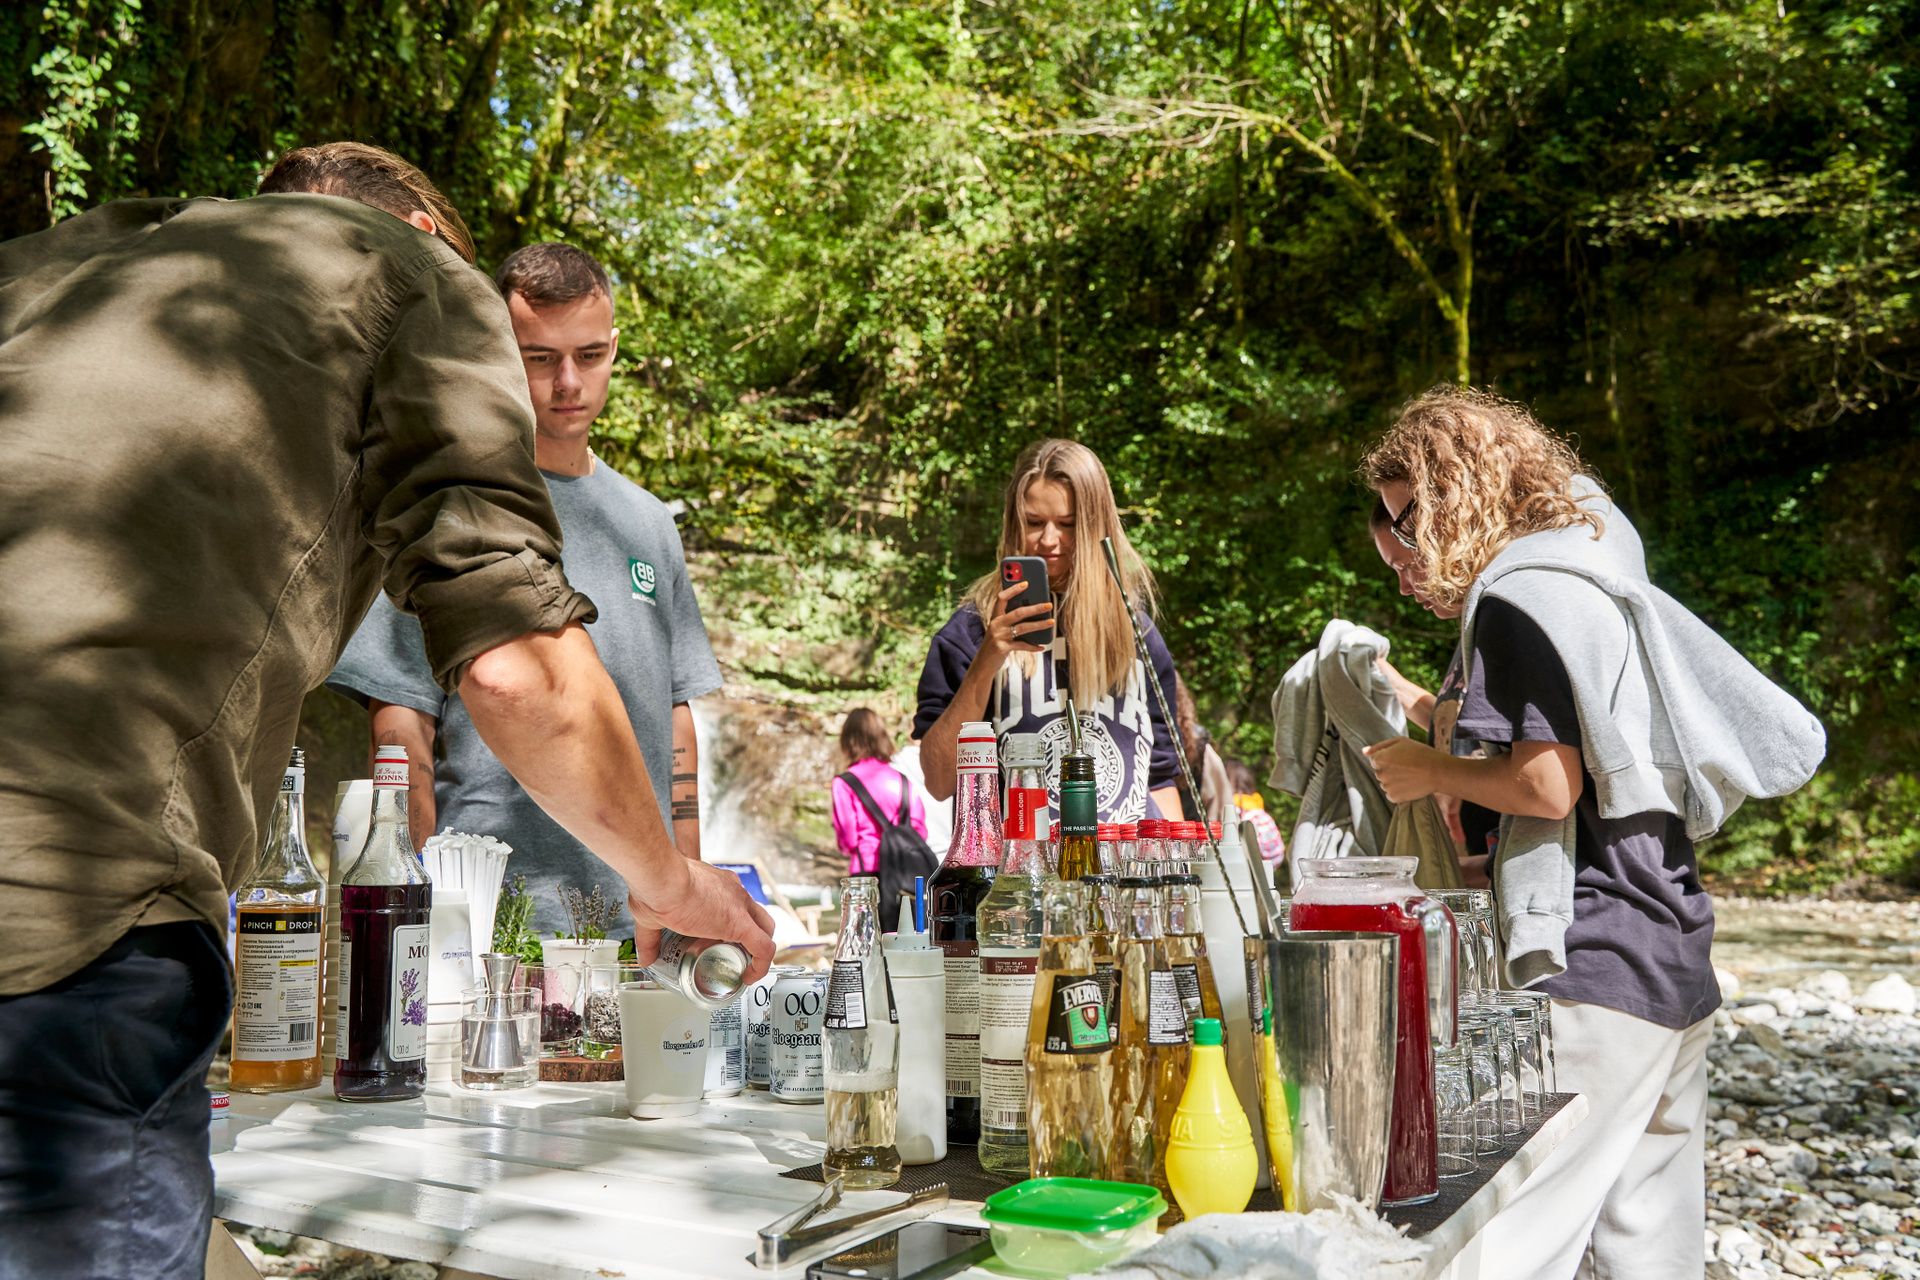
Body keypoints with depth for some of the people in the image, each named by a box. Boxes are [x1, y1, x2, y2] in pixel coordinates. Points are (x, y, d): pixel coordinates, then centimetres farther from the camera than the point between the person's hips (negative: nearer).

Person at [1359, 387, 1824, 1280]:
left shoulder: (1516, 595, -11)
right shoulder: (1608, 583, 18)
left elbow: (1547, 783, -18)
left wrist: (1431, 772, -1)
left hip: (1589, 976, -10)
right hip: (1676, 971, 10)